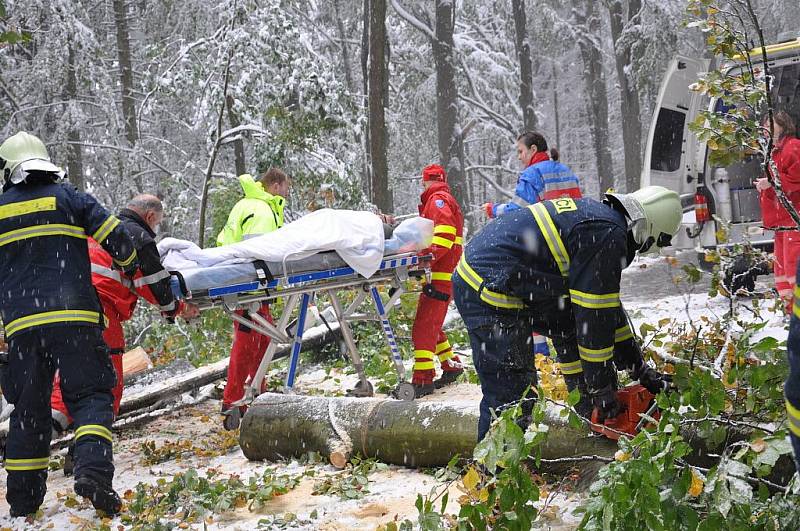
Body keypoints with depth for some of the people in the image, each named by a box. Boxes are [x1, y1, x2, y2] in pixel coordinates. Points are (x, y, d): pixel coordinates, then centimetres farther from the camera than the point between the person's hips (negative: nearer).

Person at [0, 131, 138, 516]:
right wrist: (129, 266, 22)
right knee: (89, 395, 1)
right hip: (73, 317, -2)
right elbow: (115, 235, 2)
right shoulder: (67, 197, 6)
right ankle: (93, 470, -23)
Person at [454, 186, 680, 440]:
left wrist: (639, 368, 25)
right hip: (487, 292, -11)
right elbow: (595, 316, -12)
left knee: (569, 322, 20)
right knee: (510, 394, -11)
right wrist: (602, 388, -3)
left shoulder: (594, 214, 17)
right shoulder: (608, 235, -14)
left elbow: (607, 305, 23)